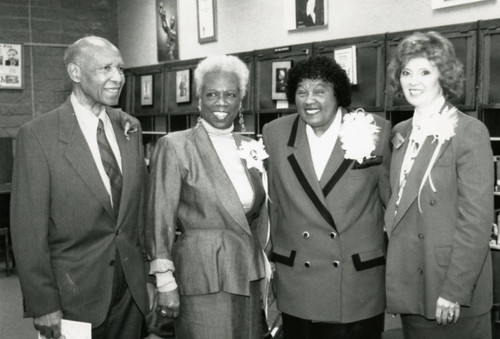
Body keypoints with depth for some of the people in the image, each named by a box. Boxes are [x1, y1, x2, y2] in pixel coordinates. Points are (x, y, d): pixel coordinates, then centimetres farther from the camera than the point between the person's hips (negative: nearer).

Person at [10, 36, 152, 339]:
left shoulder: (130, 127, 5)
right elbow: (28, 229, -12)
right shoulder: (37, 135, -12)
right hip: (74, 292, -5)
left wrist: (148, 271, 7)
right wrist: (43, 306, -12)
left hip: (132, 288, 5)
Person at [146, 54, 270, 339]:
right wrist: (166, 283, -10)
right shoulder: (175, 146, -8)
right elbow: (161, 219, -8)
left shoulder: (251, 147, 8)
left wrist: (265, 270, 13)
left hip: (250, 277, 5)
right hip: (203, 277, -5)